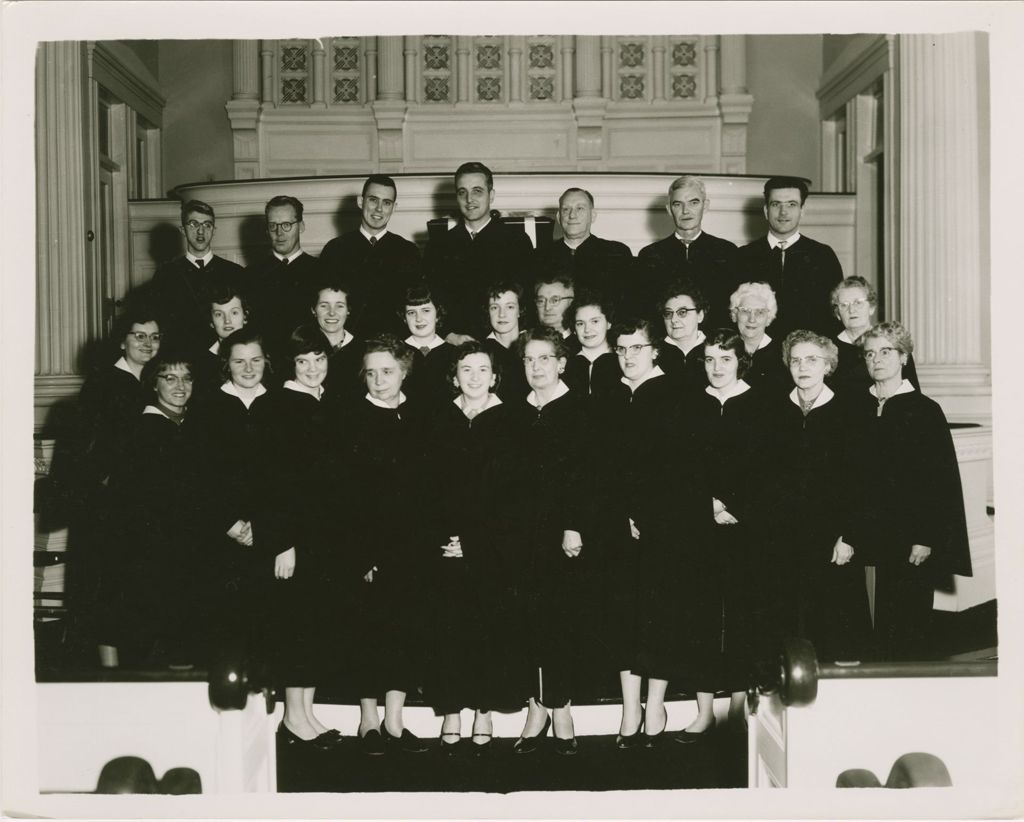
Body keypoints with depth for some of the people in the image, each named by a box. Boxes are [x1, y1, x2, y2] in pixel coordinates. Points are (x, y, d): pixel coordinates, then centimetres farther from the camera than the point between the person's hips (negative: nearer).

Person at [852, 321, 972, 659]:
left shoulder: (925, 410, -3)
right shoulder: (859, 410, 8)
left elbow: (942, 479, -7)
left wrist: (926, 539, -12)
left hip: (912, 537, -3)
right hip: (876, 537, 3)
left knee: (911, 628, 1)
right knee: (882, 625, 5)